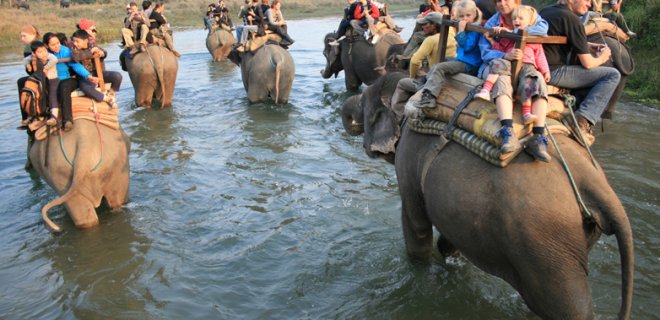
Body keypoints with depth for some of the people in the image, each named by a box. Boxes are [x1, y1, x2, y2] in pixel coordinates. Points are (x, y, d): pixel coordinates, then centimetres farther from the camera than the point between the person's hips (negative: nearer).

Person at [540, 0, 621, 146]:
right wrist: (601, 58, 13)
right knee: (613, 75, -6)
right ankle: (582, 119, -13)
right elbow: (587, 63, -9)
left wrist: (587, 46, 23)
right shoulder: (571, 19, -11)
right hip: (554, 72, -9)